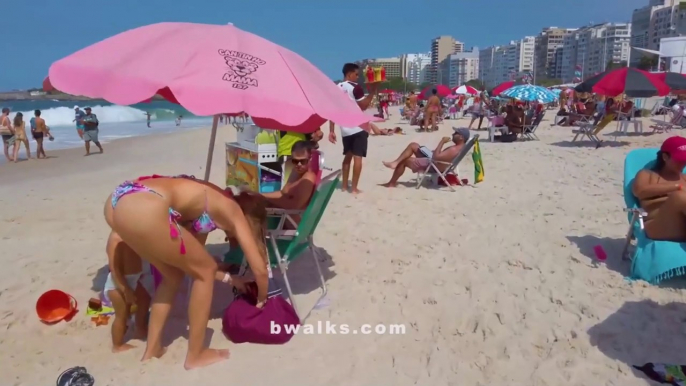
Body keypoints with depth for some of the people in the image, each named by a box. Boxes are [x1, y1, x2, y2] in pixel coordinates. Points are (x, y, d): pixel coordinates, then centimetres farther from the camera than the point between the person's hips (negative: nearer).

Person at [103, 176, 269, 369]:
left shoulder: (213, 201, 30)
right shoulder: (233, 211, 11)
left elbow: (198, 261, 39)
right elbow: (259, 269, 11)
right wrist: (262, 299, 30)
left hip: (118, 202, 9)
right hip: (143, 209, -9)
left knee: (174, 274, 27)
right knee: (206, 271, 11)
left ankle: (152, 349, 35)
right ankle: (195, 356, 22)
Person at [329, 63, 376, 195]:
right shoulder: (355, 87, -9)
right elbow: (363, 106, -15)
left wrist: (331, 130, 10)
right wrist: (372, 92, -8)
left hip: (345, 129, 7)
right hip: (358, 127, -7)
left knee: (348, 156, 16)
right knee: (357, 157, -2)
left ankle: (344, 186, 17)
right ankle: (354, 188, -1)